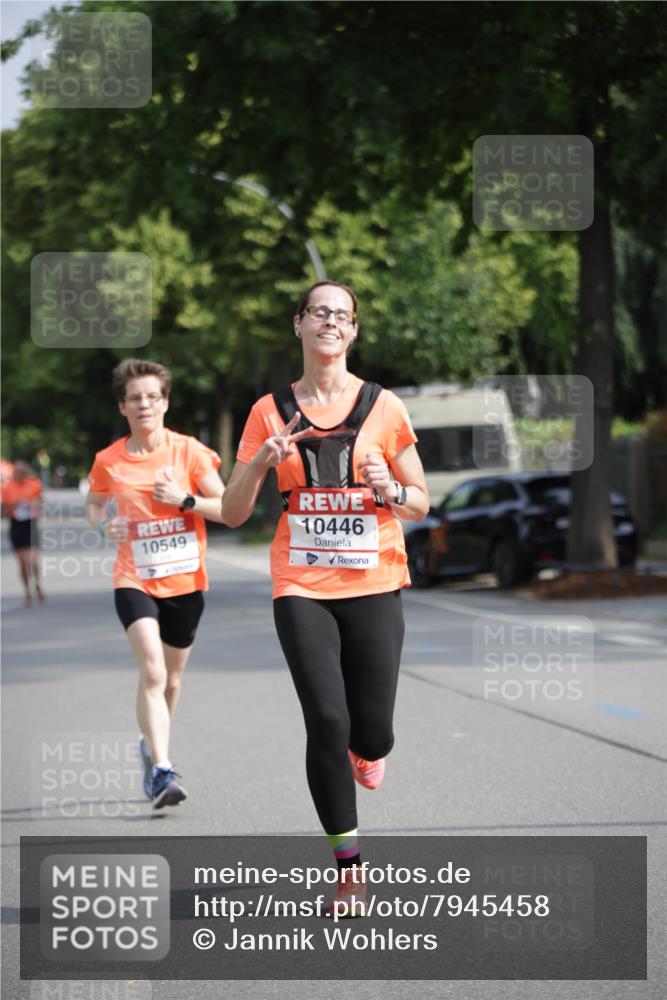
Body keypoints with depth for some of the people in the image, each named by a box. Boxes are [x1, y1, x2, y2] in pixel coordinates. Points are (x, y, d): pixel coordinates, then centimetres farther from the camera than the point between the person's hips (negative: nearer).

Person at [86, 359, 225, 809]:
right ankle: (162, 770, -24)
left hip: (186, 581, 1)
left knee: (172, 679, 15)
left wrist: (184, 500, -19)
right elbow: (94, 503, 17)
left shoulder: (189, 451, -5)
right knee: (152, 673, -21)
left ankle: (152, 746, 42)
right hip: (135, 580, -1)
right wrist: (104, 524, -6)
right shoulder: (108, 461, -2)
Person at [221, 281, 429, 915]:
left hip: (372, 584, 0)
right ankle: (349, 867, 2)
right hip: (301, 588, 0)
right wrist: (260, 463, -13)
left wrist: (389, 490, -13)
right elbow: (232, 513, 5)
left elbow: (420, 502, 9)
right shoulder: (271, 411, 4)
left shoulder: (383, 407, 2)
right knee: (327, 722, -13)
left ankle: (366, 752, 38)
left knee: (371, 732, -3)